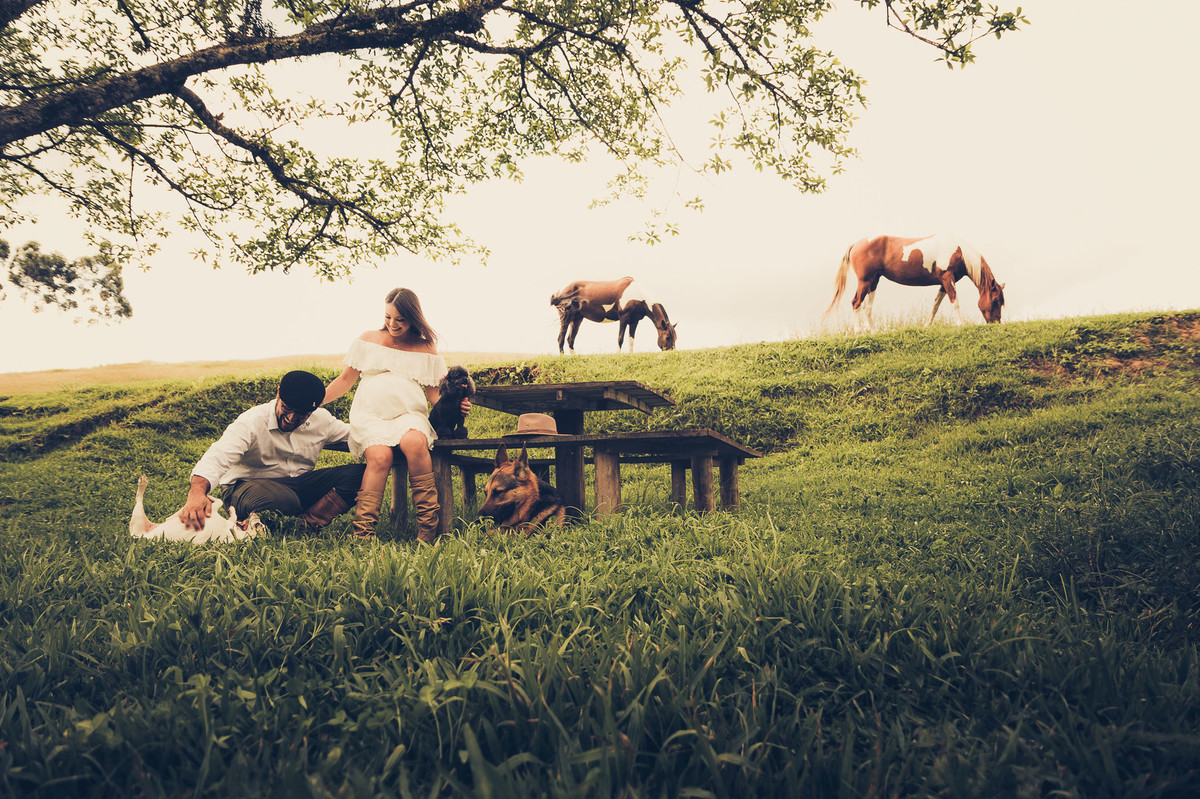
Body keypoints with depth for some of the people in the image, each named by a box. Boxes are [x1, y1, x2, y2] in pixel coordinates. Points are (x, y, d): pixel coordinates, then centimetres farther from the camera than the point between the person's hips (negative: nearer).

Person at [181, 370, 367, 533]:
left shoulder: (322, 420, 0)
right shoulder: (251, 422, -18)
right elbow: (216, 458, -33)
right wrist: (197, 492, -53)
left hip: (298, 487, 6)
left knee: (360, 473, -18)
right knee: (284, 501, -45)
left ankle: (307, 523, -28)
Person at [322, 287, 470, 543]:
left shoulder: (426, 348, 16)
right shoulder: (369, 340, 18)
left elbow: (434, 392, 14)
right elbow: (345, 380, 22)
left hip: (409, 413, 0)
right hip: (370, 414, 0)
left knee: (414, 442, -37)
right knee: (380, 455, -34)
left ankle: (429, 526, -30)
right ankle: (362, 533, -33)